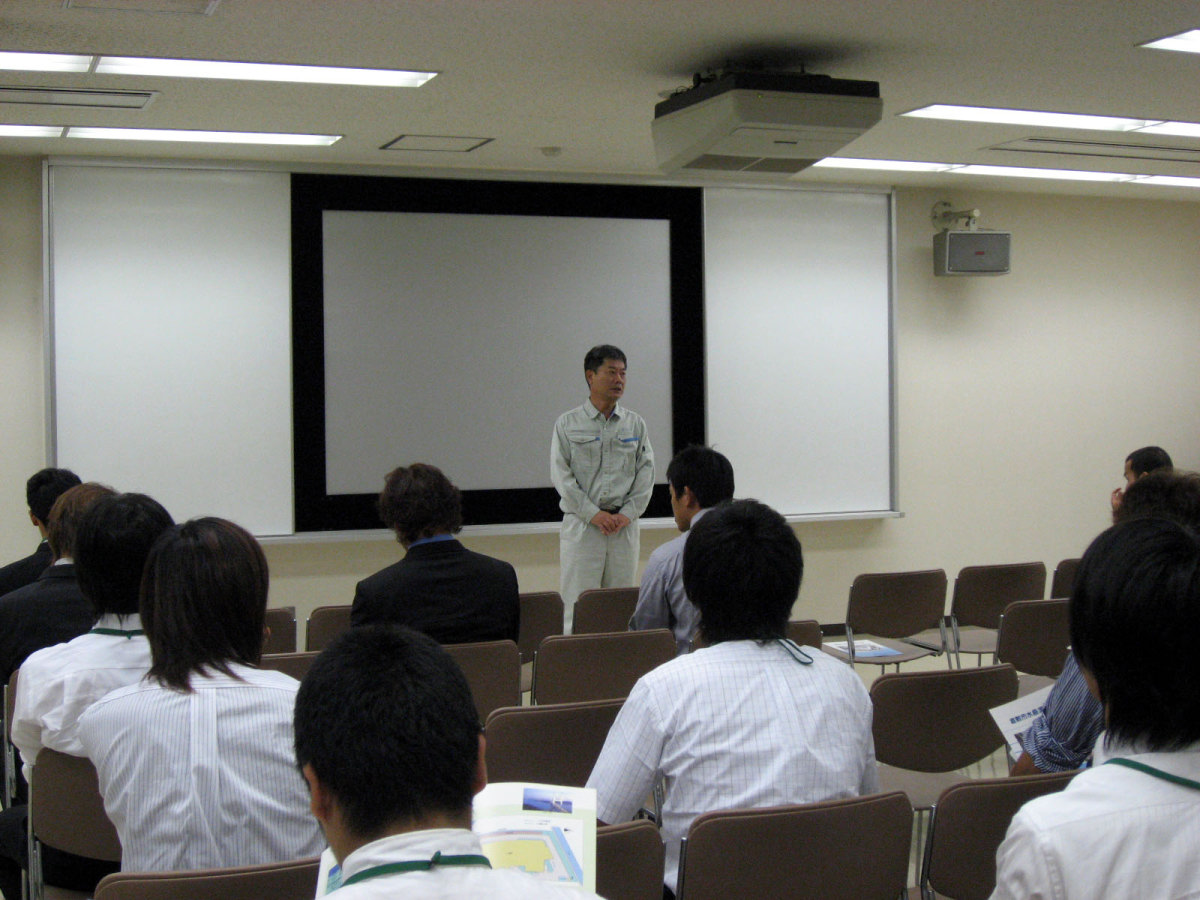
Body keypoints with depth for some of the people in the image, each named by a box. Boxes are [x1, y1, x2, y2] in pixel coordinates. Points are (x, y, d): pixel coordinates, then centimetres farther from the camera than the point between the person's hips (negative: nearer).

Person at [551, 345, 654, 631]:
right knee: (577, 604, -5)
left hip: (625, 525, 3)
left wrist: (628, 513, -7)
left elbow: (646, 470, 6)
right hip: (581, 523, -3)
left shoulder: (635, 423, 11)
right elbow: (561, 475, -4)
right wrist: (593, 514, -12)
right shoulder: (568, 424, 2)